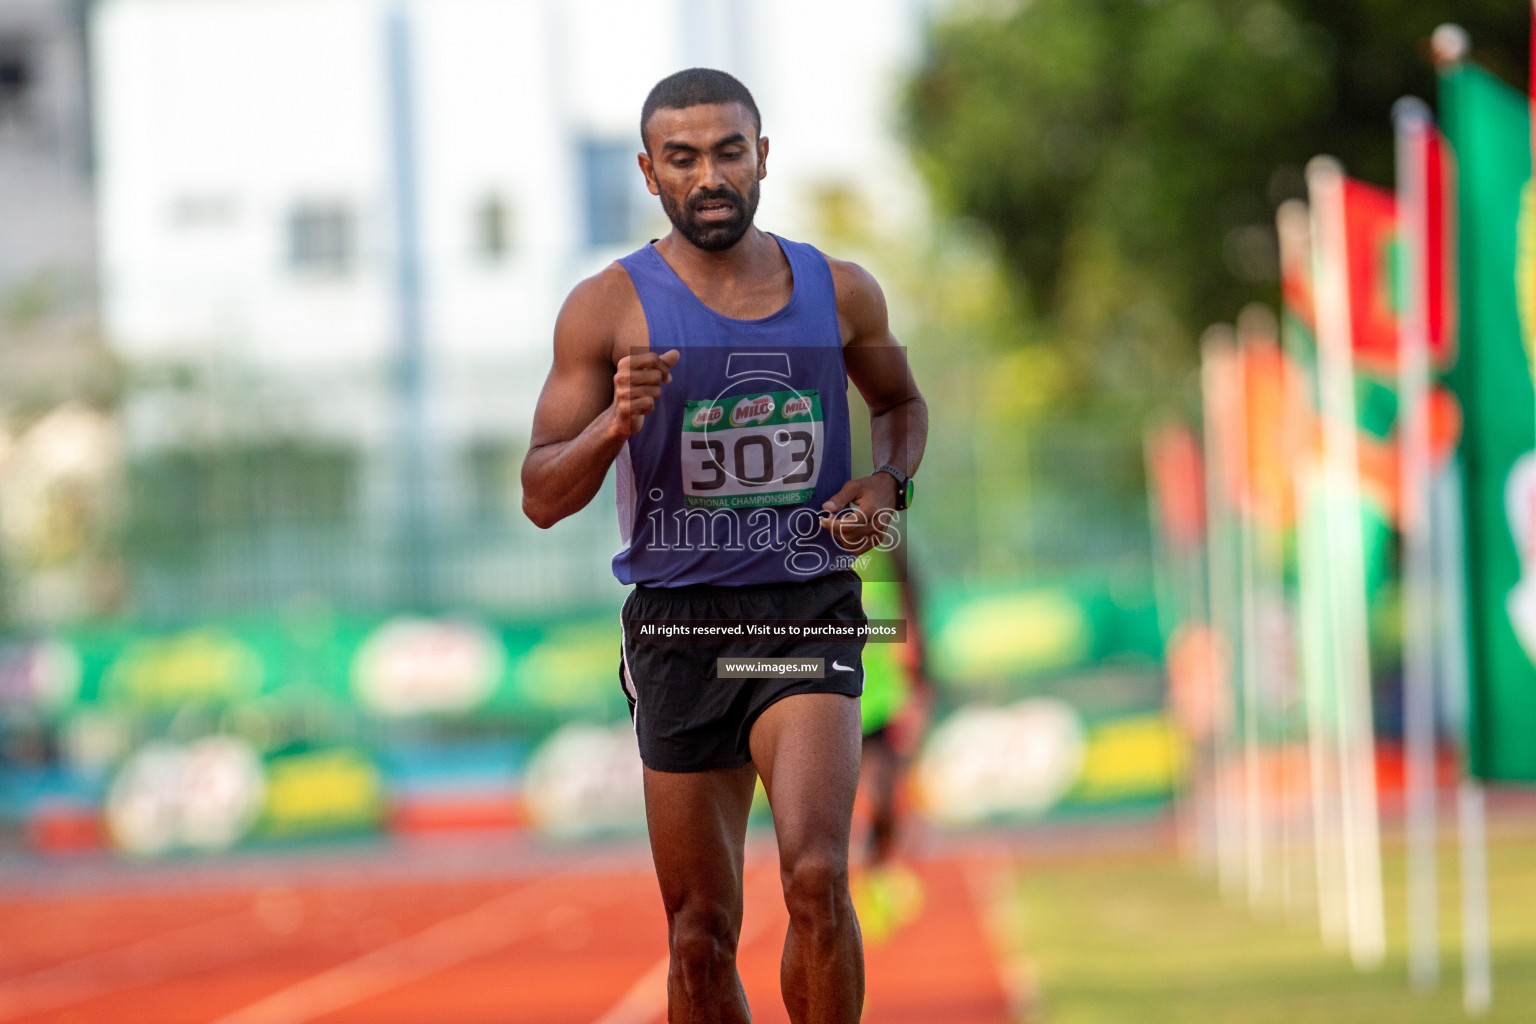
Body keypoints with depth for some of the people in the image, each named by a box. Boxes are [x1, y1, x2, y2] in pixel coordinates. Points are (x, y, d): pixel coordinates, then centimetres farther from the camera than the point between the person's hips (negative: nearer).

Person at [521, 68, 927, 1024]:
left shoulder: (841, 293, 6)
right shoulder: (610, 308, -1)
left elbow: (901, 403, 26)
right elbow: (542, 497, -2)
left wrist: (889, 484, 5)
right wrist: (617, 423, -22)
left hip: (808, 616, 0)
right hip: (681, 624, 0)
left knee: (817, 876, -21)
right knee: (702, 936, 5)